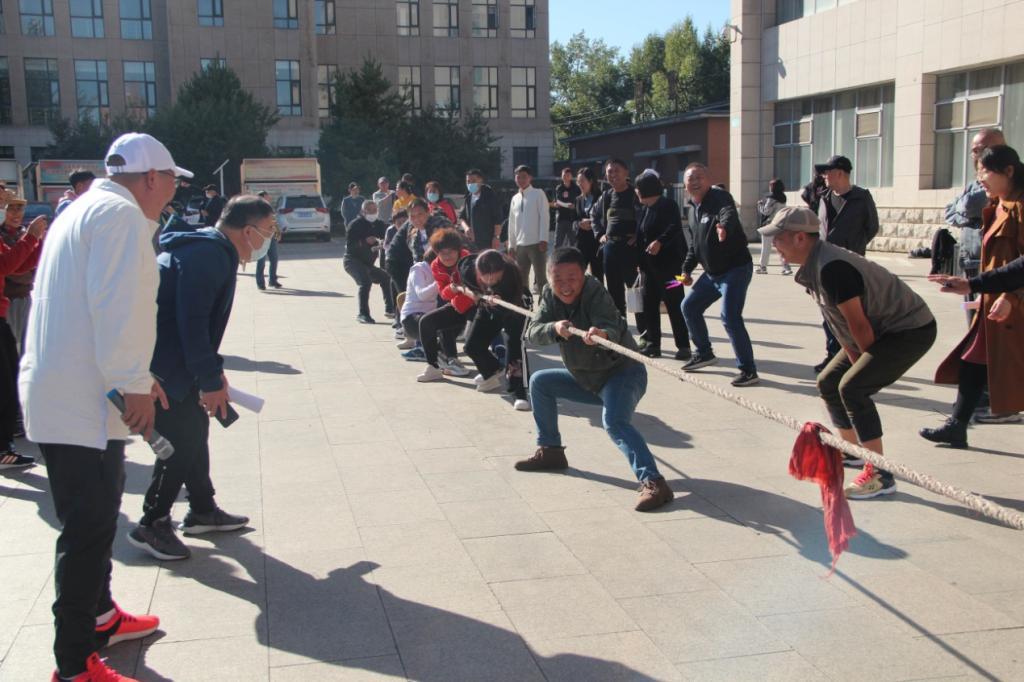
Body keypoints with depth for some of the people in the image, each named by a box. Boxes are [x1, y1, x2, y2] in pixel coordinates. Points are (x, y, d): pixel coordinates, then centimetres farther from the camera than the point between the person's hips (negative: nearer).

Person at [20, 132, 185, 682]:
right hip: (81, 402, -11)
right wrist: (133, 383, -17)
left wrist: (135, 376, 27)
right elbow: (115, 305, -22)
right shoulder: (121, 214, -12)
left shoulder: (87, 210, 21)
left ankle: (99, 616, 37)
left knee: (96, 517, 22)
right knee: (88, 529, -4)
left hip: (61, 394, 11)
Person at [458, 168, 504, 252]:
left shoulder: (489, 196, -5)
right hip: (472, 241, 7)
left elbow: (498, 219, -9)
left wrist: (496, 237, -15)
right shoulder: (468, 197, 13)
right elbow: (462, 217, 16)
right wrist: (466, 227, -5)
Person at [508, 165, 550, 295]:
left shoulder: (538, 194, -2)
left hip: (536, 243, -6)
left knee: (540, 277, -1)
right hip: (520, 244, 6)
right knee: (520, 278, 11)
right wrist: (511, 244, 13)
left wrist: (543, 239, -15)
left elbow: (545, 217, -7)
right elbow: (512, 223, 16)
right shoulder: (515, 198, 14)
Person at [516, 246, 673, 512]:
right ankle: (550, 452, 24)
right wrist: (554, 328, -35)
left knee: (614, 422, -33)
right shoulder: (550, 295, -4)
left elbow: (613, 329, -40)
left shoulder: (596, 294, -23)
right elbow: (532, 333, -14)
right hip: (586, 378, 8)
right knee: (539, 382, 15)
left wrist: (602, 334, -63)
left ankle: (653, 482, -43)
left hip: (622, 372, -8)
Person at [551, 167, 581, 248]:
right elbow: (553, 202, 15)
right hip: (560, 219, 2)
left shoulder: (576, 188, 0)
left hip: (572, 219, -2)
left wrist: (575, 206, -19)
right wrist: (554, 204, -6)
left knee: (572, 242, 2)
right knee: (558, 243, -1)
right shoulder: (558, 188, 9)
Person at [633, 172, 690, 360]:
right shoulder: (645, 209, 15)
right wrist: (640, 260, 11)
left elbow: (674, 228, -27)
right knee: (649, 304, 8)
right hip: (650, 264, 9)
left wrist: (659, 241, -42)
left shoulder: (668, 205, -11)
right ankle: (653, 344, 15)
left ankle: (684, 346, 0)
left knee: (674, 305, -6)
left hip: (669, 262, -9)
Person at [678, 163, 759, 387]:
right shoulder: (695, 207, 11)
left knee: (730, 317, -19)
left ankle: (748, 370, -10)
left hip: (735, 269, -9)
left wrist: (724, 226, -64)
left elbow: (729, 214, -42)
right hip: (712, 273, 9)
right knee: (689, 307, 15)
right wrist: (687, 269, 17)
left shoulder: (720, 198, -16)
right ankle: (704, 353, 33)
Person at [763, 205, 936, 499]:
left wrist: (867, 364, -10)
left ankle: (879, 476, -15)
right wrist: (857, 363, 7)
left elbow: (859, 325, -24)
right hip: (882, 332, 11)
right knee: (828, 383, 14)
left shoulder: (831, 268, -29)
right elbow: (842, 326, 9)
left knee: (852, 387, -22)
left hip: (911, 329, -11)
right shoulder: (813, 266, 3)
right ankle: (851, 450, 33)